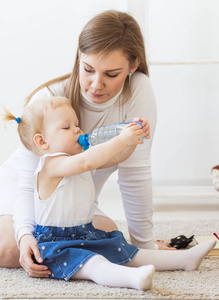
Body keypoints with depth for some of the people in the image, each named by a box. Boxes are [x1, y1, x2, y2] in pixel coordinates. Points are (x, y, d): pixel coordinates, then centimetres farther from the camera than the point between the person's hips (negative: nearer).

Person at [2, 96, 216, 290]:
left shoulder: (77, 159, 12)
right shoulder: (52, 164, -20)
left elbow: (115, 158, 12)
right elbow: (86, 162, -39)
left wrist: (132, 138, -6)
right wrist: (121, 140, -36)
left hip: (86, 235, 10)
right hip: (57, 243, -10)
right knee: (93, 263, -35)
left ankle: (184, 258, 13)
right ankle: (134, 278, -60)